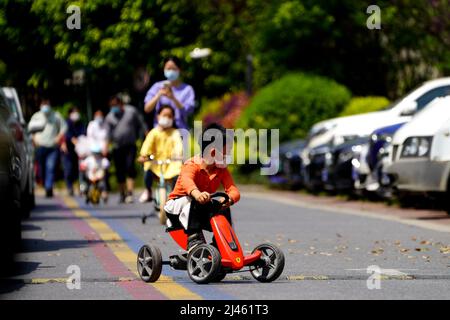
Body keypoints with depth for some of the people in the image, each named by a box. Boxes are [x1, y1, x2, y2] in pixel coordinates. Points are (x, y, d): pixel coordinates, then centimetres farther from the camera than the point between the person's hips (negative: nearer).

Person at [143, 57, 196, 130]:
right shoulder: (157, 86, 8)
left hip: (180, 130, -1)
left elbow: (188, 111, -8)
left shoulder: (187, 89, 4)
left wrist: (173, 98, -23)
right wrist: (159, 95, -17)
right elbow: (147, 108, 0)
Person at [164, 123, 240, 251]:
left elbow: (233, 190, -19)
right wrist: (196, 193, -73)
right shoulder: (192, 165, -25)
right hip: (177, 204, -5)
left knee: (224, 207, -19)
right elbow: (186, 180, -49)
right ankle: (194, 239, -37)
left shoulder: (222, 171, -7)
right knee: (191, 201, -37)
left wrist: (229, 199, -47)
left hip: (202, 208, 5)